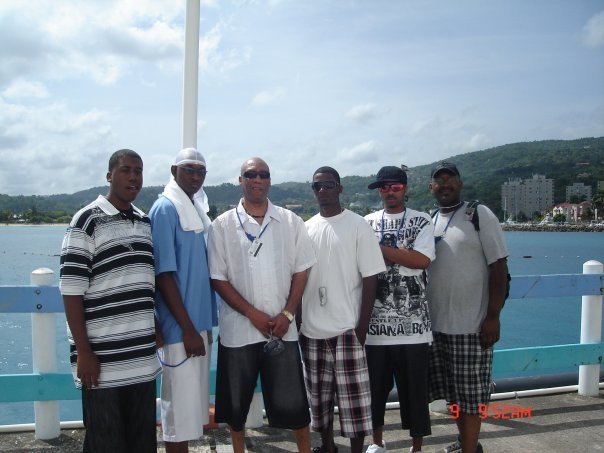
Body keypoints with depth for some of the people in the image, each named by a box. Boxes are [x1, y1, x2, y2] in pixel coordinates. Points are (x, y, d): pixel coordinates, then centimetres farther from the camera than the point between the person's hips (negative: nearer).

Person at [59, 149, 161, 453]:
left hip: (143, 356, 6)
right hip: (103, 358, -6)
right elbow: (71, 291, -11)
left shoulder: (146, 222, 12)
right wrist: (83, 352, -13)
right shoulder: (87, 220, -8)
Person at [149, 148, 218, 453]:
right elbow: (164, 275, -17)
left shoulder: (197, 208, 12)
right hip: (180, 327, -8)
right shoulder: (165, 209, -12)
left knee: (191, 403, 16)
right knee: (179, 405, 1)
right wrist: (187, 328, -17)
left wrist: (201, 323, 13)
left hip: (199, 322, 8)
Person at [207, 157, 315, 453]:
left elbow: (301, 270, 4)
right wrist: (252, 313, -12)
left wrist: (287, 314, -7)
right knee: (236, 402, 12)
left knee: (293, 401, 6)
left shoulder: (290, 222, 3)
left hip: (282, 328, 1)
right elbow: (218, 278, -4)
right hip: (238, 329, 0)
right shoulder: (222, 225, -2)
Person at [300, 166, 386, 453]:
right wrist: (296, 321, 10)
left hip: (347, 328, -4)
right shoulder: (306, 228, 8)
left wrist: (363, 326, -11)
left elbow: (370, 278, -6)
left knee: (353, 397, -1)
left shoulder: (358, 225, -4)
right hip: (312, 328, 4)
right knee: (319, 395, 14)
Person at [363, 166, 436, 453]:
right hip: (375, 320, 2)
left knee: (414, 386, 5)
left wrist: (380, 249, -13)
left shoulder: (422, 222, 1)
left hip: (412, 322, -2)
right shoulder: (367, 223, 8)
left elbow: (422, 260, -13)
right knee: (375, 385, 12)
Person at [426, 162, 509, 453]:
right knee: (453, 391, 16)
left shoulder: (480, 215, -5)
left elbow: (498, 265, -9)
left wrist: (493, 316, -15)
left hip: (471, 324, -5)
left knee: (470, 394, 1)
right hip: (435, 323, 6)